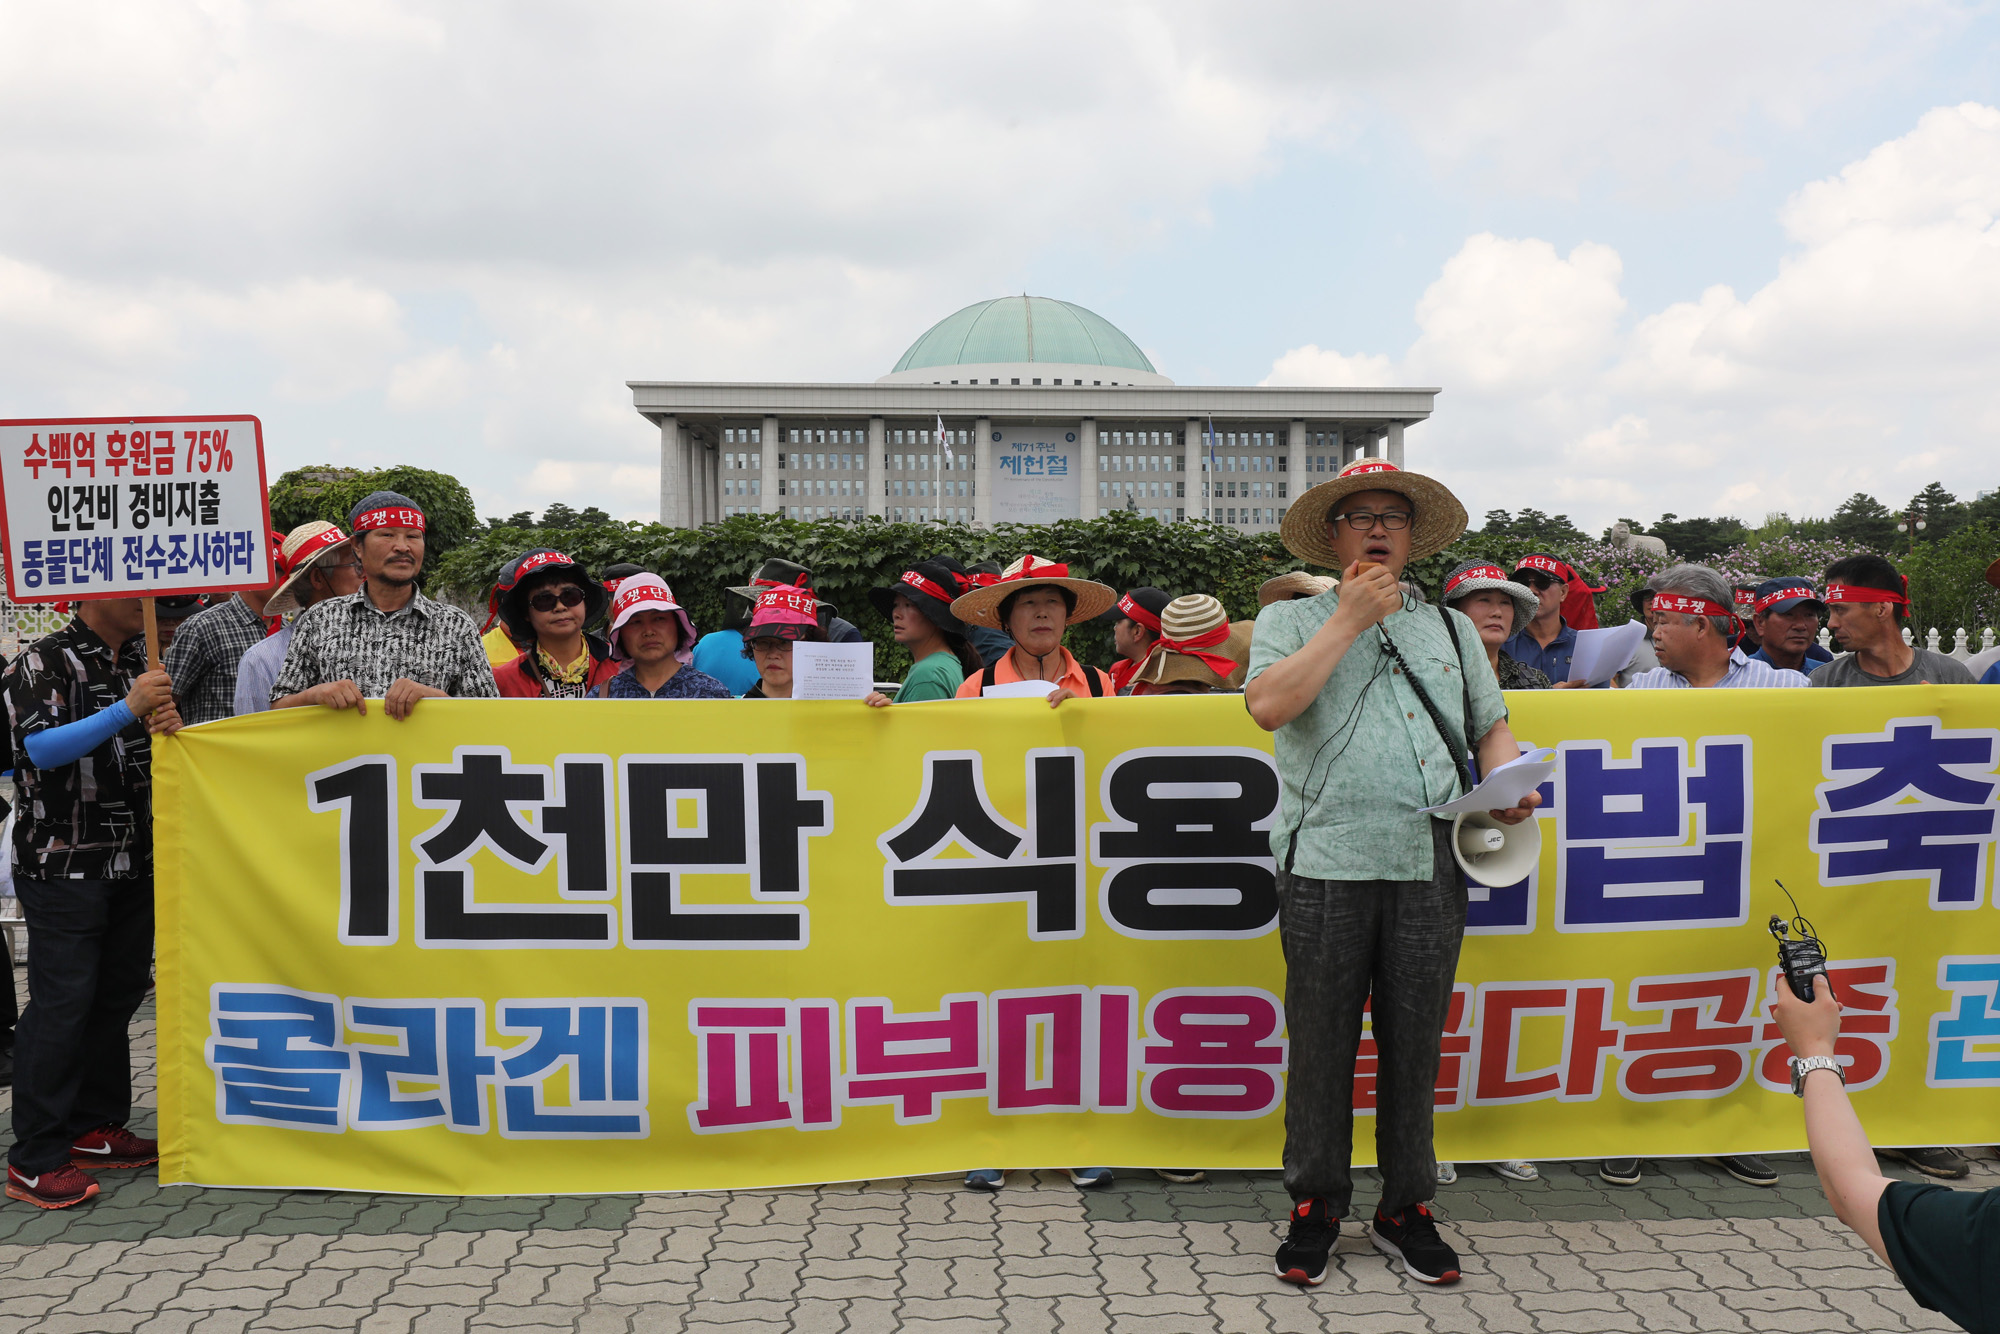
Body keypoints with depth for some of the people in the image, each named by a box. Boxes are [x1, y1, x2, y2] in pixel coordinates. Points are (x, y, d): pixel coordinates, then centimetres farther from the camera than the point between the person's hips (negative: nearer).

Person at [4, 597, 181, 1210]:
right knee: (61, 1003, -5)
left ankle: (95, 1128, 23)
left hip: (136, 863, 6)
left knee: (118, 996, 11)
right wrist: (129, 709, -26)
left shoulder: (144, 661, 12)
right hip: (63, 865, -6)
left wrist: (168, 726, -6)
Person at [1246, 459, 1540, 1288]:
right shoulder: (1291, 622, 7)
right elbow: (1268, 706, -12)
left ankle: (1406, 1210, 23)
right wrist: (1350, 618, -8)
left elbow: (1491, 727, 21)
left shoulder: (1451, 630, 18)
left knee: (1414, 1043, 8)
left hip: (1430, 870, 3)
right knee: (1321, 1043, 4)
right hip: (1325, 868, -2)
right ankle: (1316, 1206, 20)